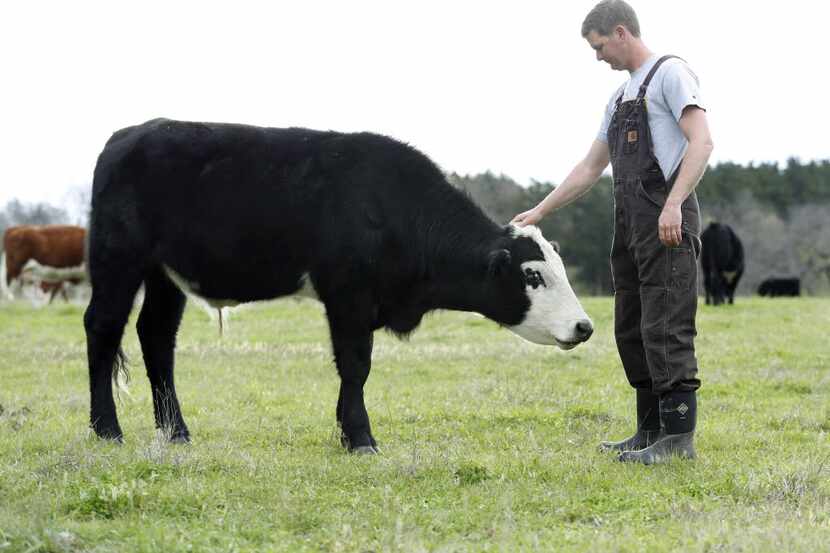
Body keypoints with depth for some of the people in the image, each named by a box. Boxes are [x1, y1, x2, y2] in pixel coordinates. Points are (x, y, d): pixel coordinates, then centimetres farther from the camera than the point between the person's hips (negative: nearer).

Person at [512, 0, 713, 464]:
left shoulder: (670, 73, -3)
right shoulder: (621, 98, 24)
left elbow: (702, 141, -15)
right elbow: (590, 169, 27)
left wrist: (673, 204, -25)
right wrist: (540, 211, 24)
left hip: (667, 223, -9)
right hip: (630, 226, 9)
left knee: (666, 329, -12)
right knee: (632, 330, 10)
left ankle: (679, 437, -12)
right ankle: (651, 433, 15)